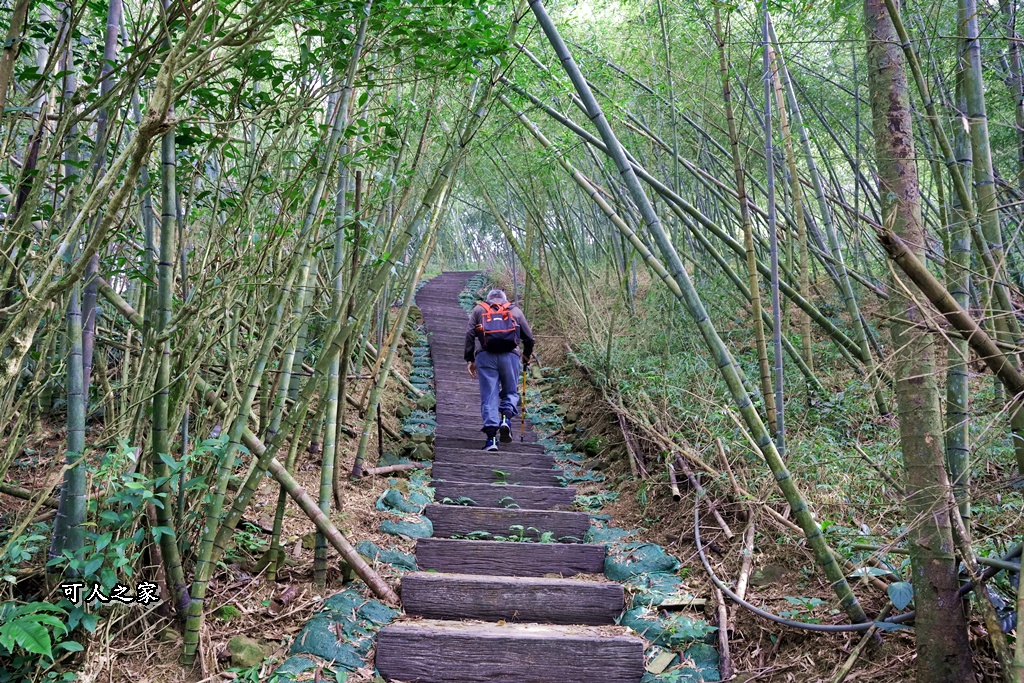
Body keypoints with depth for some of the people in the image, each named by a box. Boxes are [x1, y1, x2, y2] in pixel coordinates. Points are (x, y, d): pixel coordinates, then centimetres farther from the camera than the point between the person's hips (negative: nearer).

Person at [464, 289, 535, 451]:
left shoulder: (479, 309, 21)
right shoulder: (515, 310, 22)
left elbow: (470, 334, 9)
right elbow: (529, 337, 21)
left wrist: (469, 359, 10)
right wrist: (526, 357, 36)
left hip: (485, 355, 0)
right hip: (510, 355, 0)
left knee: (489, 396, 0)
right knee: (511, 392, 15)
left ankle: (491, 437, -9)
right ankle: (506, 418, -13)